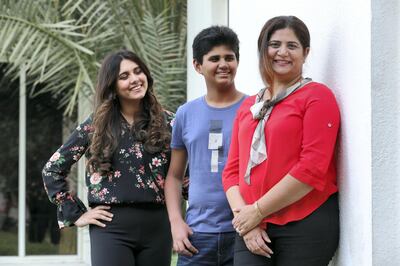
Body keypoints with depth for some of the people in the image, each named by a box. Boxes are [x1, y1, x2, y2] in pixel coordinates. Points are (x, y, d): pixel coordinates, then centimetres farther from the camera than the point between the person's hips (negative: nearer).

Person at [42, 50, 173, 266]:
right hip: (111, 226, -2)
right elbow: (52, 170, 8)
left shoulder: (166, 123, 8)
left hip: (157, 226, 2)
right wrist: (76, 214, 2)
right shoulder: (95, 126, 5)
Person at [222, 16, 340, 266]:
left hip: (306, 225, -4)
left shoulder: (316, 95, -2)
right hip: (252, 229, 5)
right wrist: (243, 215, -6)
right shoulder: (248, 106, 15)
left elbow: (313, 167, -12)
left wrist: (257, 211, -10)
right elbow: (232, 170, 13)